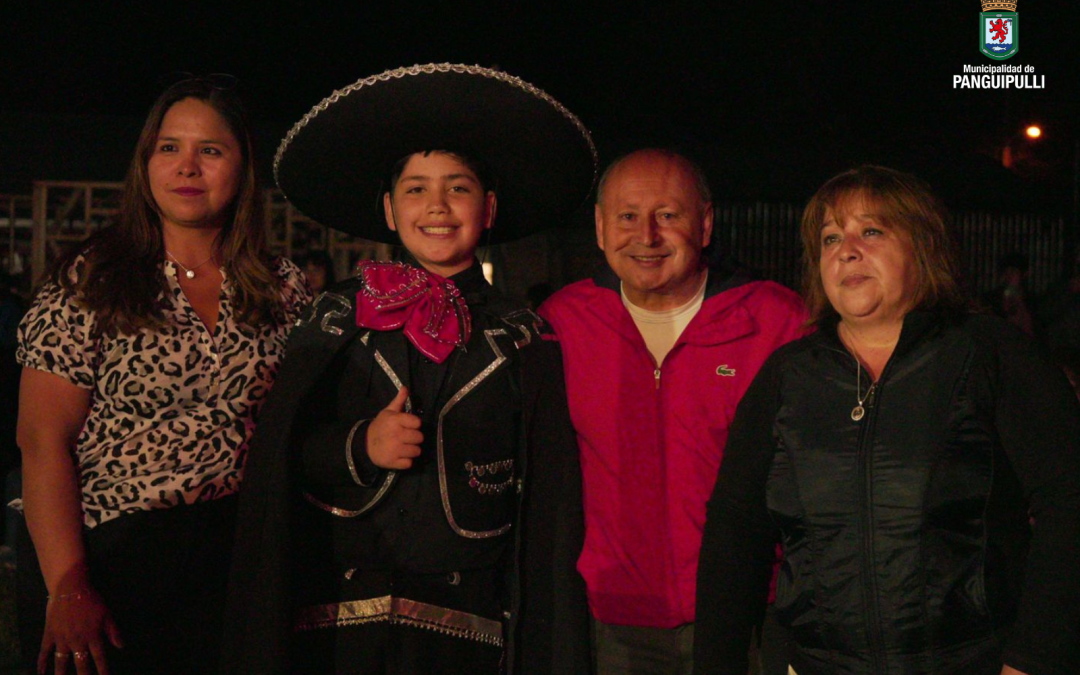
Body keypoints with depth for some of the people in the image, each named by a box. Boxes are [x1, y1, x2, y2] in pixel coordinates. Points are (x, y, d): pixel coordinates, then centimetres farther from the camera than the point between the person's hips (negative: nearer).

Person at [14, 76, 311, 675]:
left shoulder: (283, 289, 4)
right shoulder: (91, 281, -4)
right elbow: (43, 440, -8)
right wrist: (67, 586, -16)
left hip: (235, 556, 3)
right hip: (104, 555, -2)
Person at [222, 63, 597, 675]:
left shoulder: (524, 341, 3)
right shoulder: (341, 317, 5)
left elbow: (550, 508, 4)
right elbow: (280, 458, 4)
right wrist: (359, 448, -15)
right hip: (343, 615, 0)